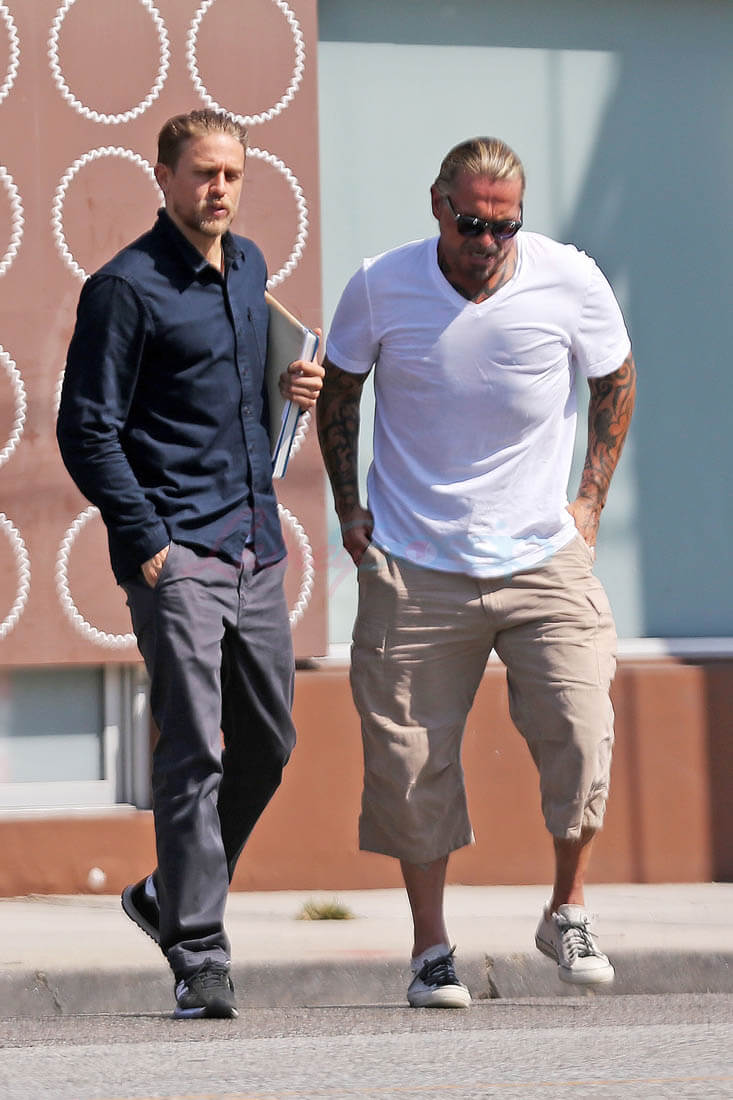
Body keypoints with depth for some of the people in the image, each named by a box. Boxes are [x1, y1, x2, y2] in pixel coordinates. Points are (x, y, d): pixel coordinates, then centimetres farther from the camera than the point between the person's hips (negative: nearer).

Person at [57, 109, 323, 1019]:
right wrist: (147, 543, -16)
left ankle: (169, 898, 31)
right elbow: (86, 428, -10)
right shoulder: (127, 288, -9)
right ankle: (200, 959, -8)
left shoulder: (248, 267, 14)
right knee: (193, 751, -11)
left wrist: (288, 389, 7)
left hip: (255, 548, 8)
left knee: (267, 743, 13)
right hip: (177, 554, -8)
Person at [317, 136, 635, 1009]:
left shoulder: (570, 282, -7)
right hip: (413, 567, 0)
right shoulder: (380, 288, -7)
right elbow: (338, 394, 11)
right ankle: (430, 946, 14)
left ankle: (567, 913, 12)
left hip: (542, 557, 0)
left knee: (580, 731, -11)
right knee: (409, 756, -1)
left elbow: (614, 384, 11)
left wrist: (589, 502, 6)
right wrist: (348, 509, 6)